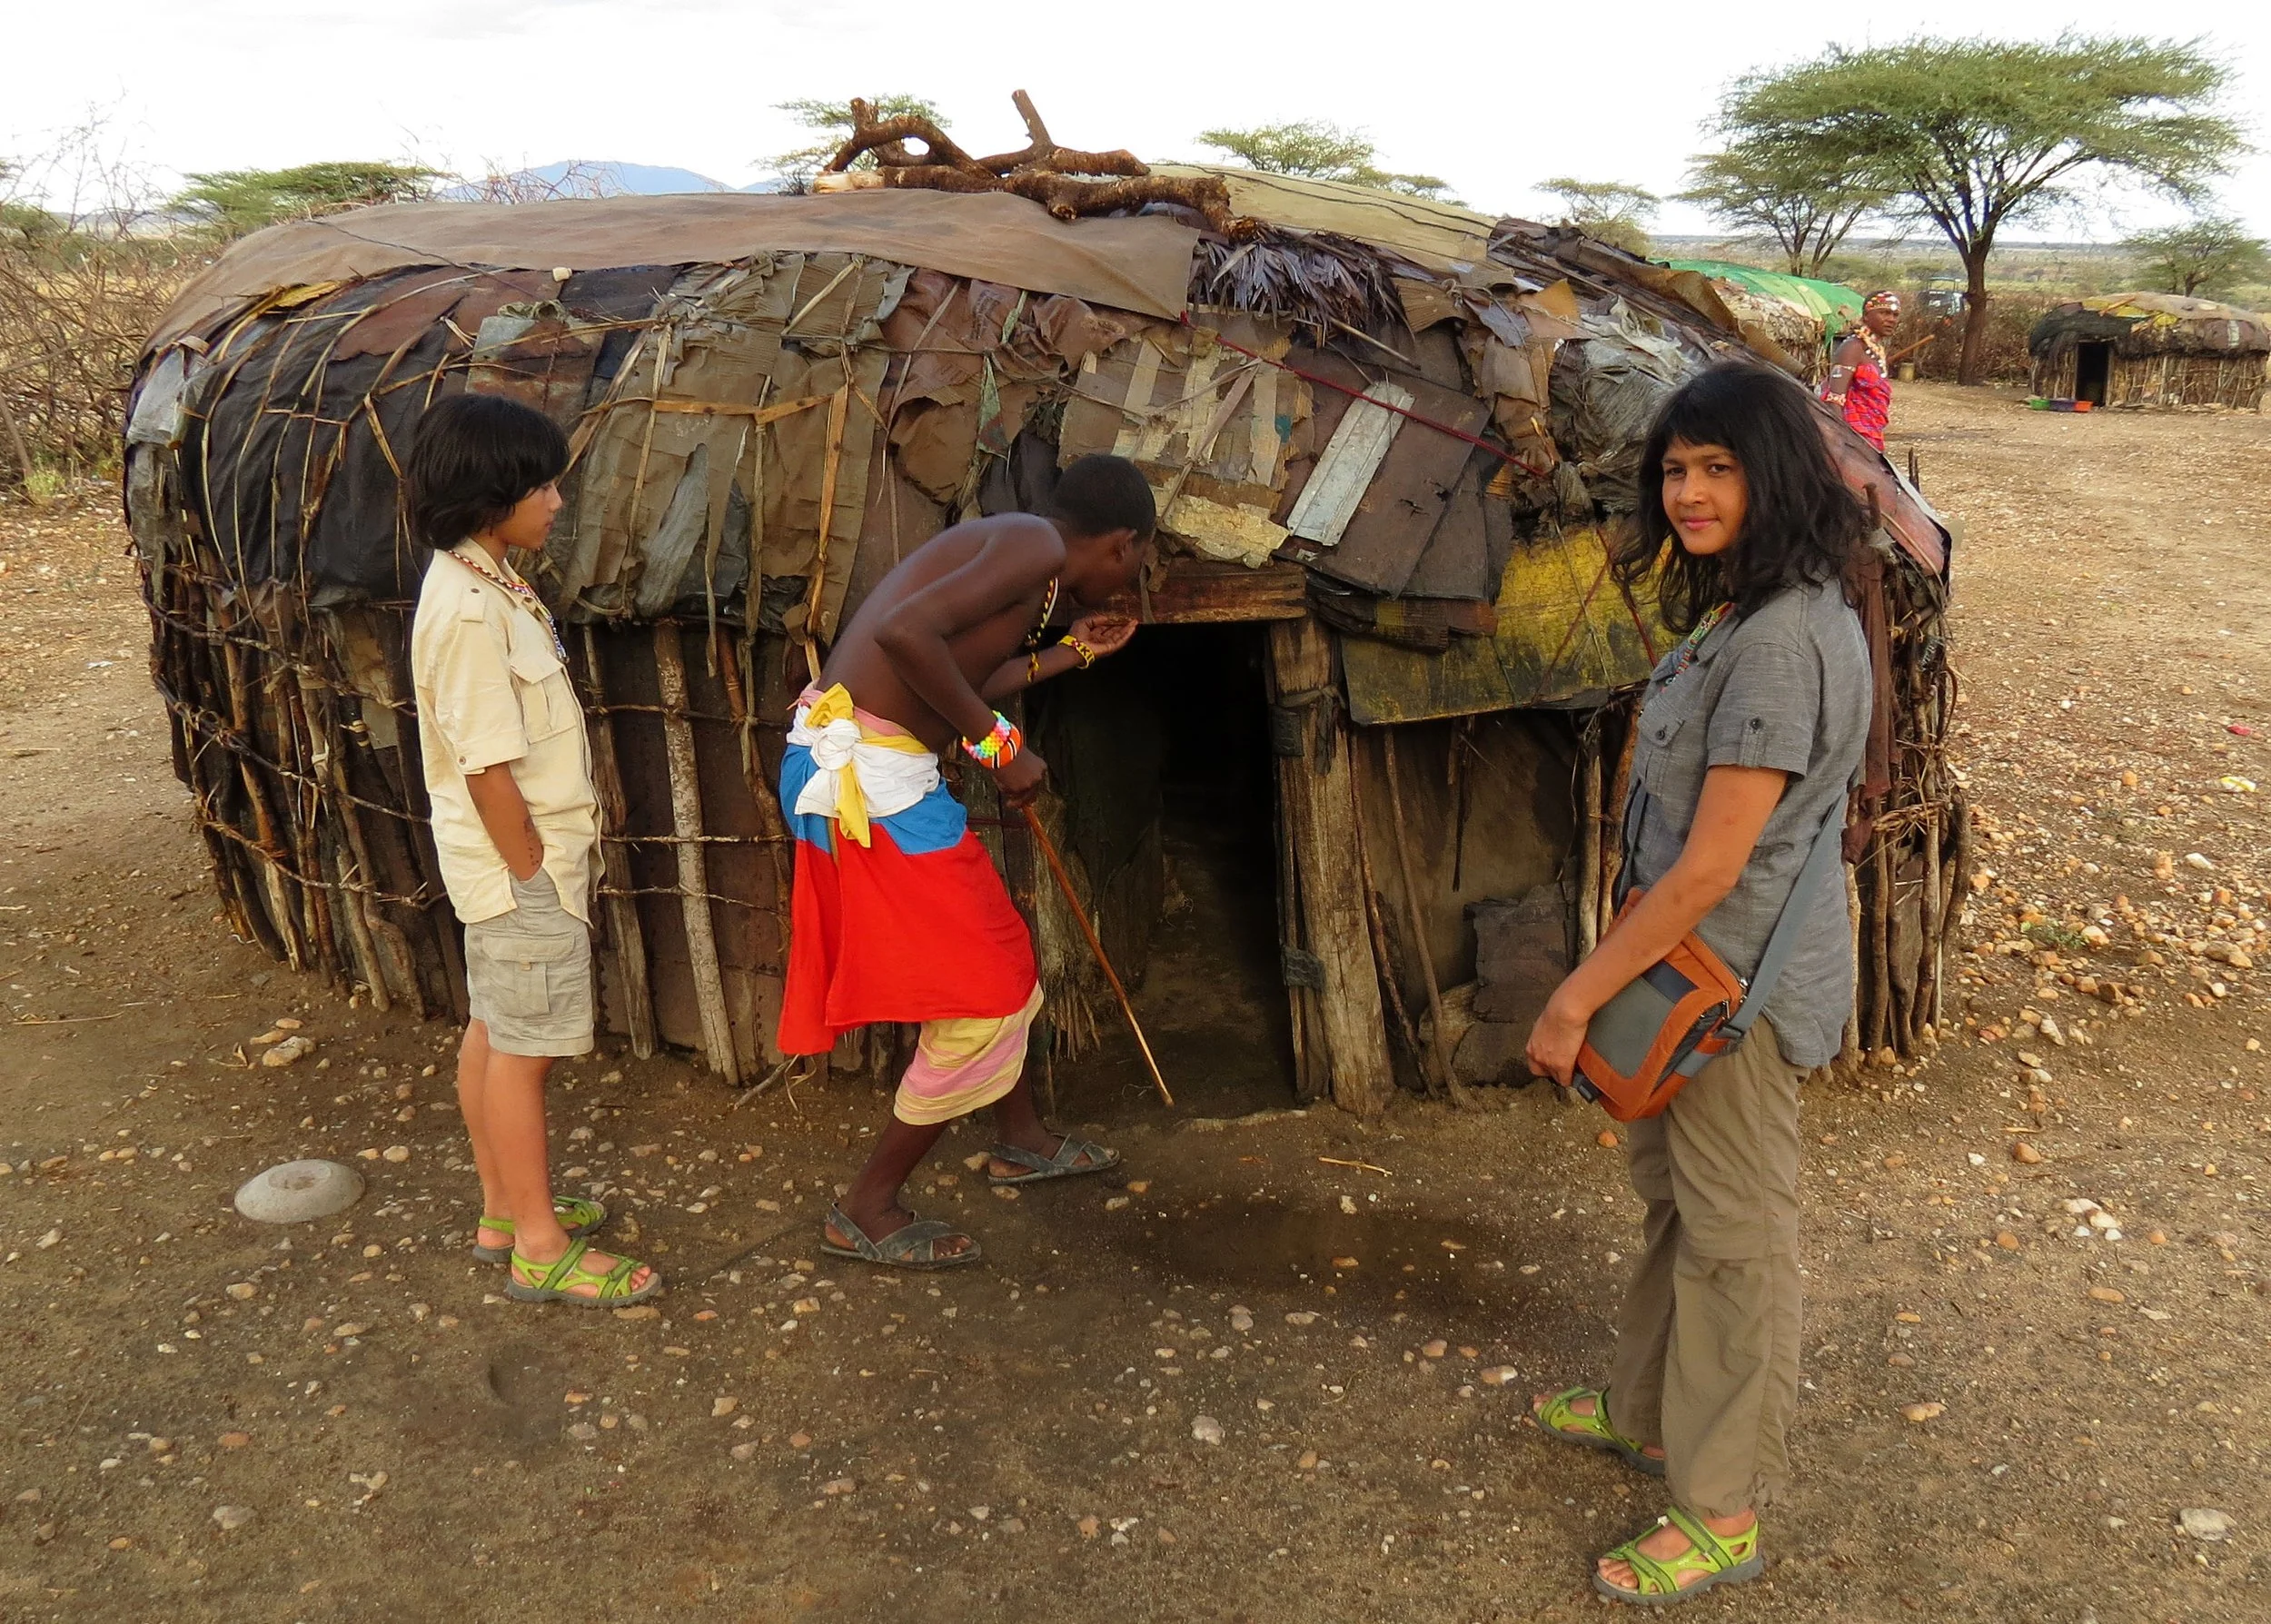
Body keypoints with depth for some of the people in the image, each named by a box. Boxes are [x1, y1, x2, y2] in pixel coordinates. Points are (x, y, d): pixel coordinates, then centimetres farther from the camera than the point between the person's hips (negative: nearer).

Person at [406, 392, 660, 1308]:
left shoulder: (485, 581, 8)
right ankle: (540, 1248, 14)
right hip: (518, 864, -10)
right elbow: (488, 770, -24)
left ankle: (505, 1210, 32)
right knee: (524, 1050, 1)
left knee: (495, 1034, 18)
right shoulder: (469, 612, -24)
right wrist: (535, 876, -16)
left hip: (521, 855, 10)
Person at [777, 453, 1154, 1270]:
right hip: (867, 775, -10)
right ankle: (866, 1211, 12)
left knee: (996, 956, 24)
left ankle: (1022, 1140, 43)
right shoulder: (1037, 545, -11)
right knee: (982, 998, -1)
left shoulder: (1005, 542, 17)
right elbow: (905, 631, -26)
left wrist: (1071, 652, 30)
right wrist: (999, 742, -17)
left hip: (868, 770, 10)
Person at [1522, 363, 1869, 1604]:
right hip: (1694, 960, 10)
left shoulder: (1782, 639, -26)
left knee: (1734, 1240, 6)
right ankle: (1647, 1414, 44)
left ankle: (1724, 1513, 24)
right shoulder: (1739, 611, 6)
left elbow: (1712, 867, -26)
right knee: (1673, 1200, 24)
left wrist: (1575, 997, -20)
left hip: (1740, 981, -10)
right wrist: (1606, 980, 15)